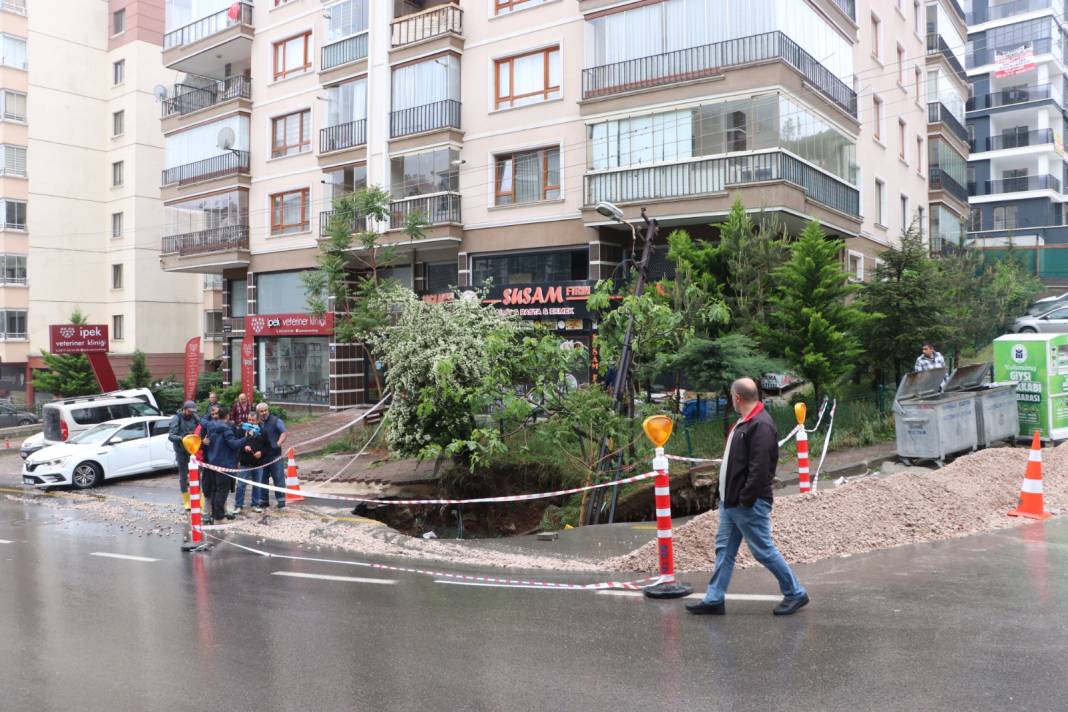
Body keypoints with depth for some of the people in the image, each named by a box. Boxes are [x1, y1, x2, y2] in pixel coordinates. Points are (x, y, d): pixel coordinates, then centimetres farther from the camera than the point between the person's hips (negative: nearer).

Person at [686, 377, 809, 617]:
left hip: (749, 505, -10)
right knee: (724, 550, 12)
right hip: (730, 502, 10)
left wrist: (746, 499, -23)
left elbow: (760, 468, -26)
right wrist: (727, 496, 16)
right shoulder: (743, 422, 13)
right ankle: (714, 600, 18)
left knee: (764, 551, 1)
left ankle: (795, 593, 18)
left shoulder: (761, 426, -20)